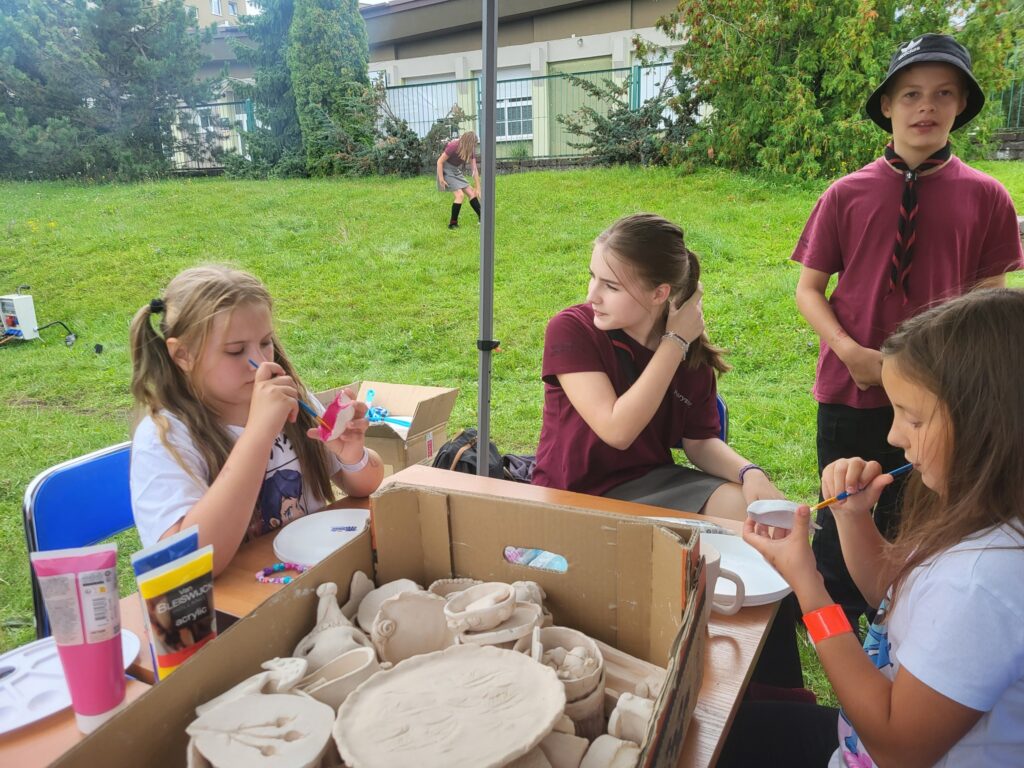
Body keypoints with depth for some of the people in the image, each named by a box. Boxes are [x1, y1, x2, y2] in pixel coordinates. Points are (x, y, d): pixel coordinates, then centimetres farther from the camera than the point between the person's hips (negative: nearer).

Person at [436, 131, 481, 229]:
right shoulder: (453, 146, -28)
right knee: (460, 195, -18)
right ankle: (453, 223, -9)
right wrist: (441, 179, -21)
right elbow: (439, 162, -21)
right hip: (446, 170, -7)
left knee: (472, 193, 3)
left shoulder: (470, 150, -8)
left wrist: (478, 188, -7)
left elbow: (475, 169, -6)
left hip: (456, 171, 7)